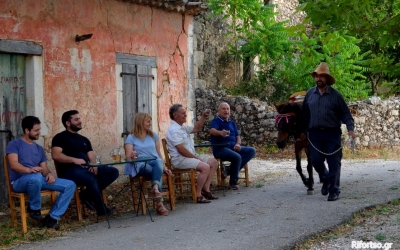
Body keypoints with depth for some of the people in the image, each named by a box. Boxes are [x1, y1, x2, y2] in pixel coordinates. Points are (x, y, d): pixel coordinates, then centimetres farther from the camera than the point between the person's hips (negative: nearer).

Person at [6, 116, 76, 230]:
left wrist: (49, 174, -11)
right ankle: (34, 208, -15)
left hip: (39, 179, 7)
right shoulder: (14, 144, 1)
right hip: (20, 181, -7)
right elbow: (14, 164, -15)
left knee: (70, 185, -9)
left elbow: (44, 168, 14)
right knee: (36, 177, -43)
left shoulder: (39, 148, 21)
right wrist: (29, 170, -35)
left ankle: (52, 217, -14)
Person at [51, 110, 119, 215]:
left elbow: (92, 156, 17)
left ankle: (87, 194, -16)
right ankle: (101, 209, -21)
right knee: (91, 178, -37)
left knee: (113, 172, -11)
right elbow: (55, 155, -11)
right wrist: (74, 160, -23)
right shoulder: (60, 137, 5)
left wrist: (93, 165, -7)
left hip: (86, 169, 7)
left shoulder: (84, 139, 25)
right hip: (70, 171, -7)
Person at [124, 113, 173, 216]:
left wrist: (164, 167, 8)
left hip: (155, 162, 3)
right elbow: (128, 157, 2)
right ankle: (159, 203, -43)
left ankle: (155, 189, -55)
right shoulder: (131, 138, 11)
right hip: (141, 165, -3)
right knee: (158, 173, -36)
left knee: (159, 161, -38)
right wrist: (132, 156, -21)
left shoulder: (154, 135, 23)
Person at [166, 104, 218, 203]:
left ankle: (205, 189, 3)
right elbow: (181, 149, -22)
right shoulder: (173, 130, -17)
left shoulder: (182, 127, 15)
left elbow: (196, 128, 27)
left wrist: (203, 117, 13)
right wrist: (195, 158, -16)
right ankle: (198, 195, -19)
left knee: (214, 162, 8)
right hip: (180, 159, -11)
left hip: (191, 156, 11)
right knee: (205, 167, -28)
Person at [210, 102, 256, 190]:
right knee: (237, 157, -33)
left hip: (233, 147, 7)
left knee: (251, 151, -13)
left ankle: (230, 169, -14)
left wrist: (238, 144, -5)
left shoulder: (232, 122, 20)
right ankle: (233, 182, -13)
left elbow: (238, 136, 20)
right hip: (221, 149, -7)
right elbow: (212, 131, -25)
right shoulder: (216, 121, -3)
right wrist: (220, 132, -49)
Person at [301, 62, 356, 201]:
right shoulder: (309, 94, 7)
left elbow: (345, 113, -2)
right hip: (315, 134, 3)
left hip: (332, 134, -2)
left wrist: (350, 128, -14)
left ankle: (334, 190, 11)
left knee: (334, 163, 0)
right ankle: (325, 179, 29)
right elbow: (305, 114, 14)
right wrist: (303, 131, 15)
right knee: (316, 161, -1)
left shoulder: (335, 95, -2)